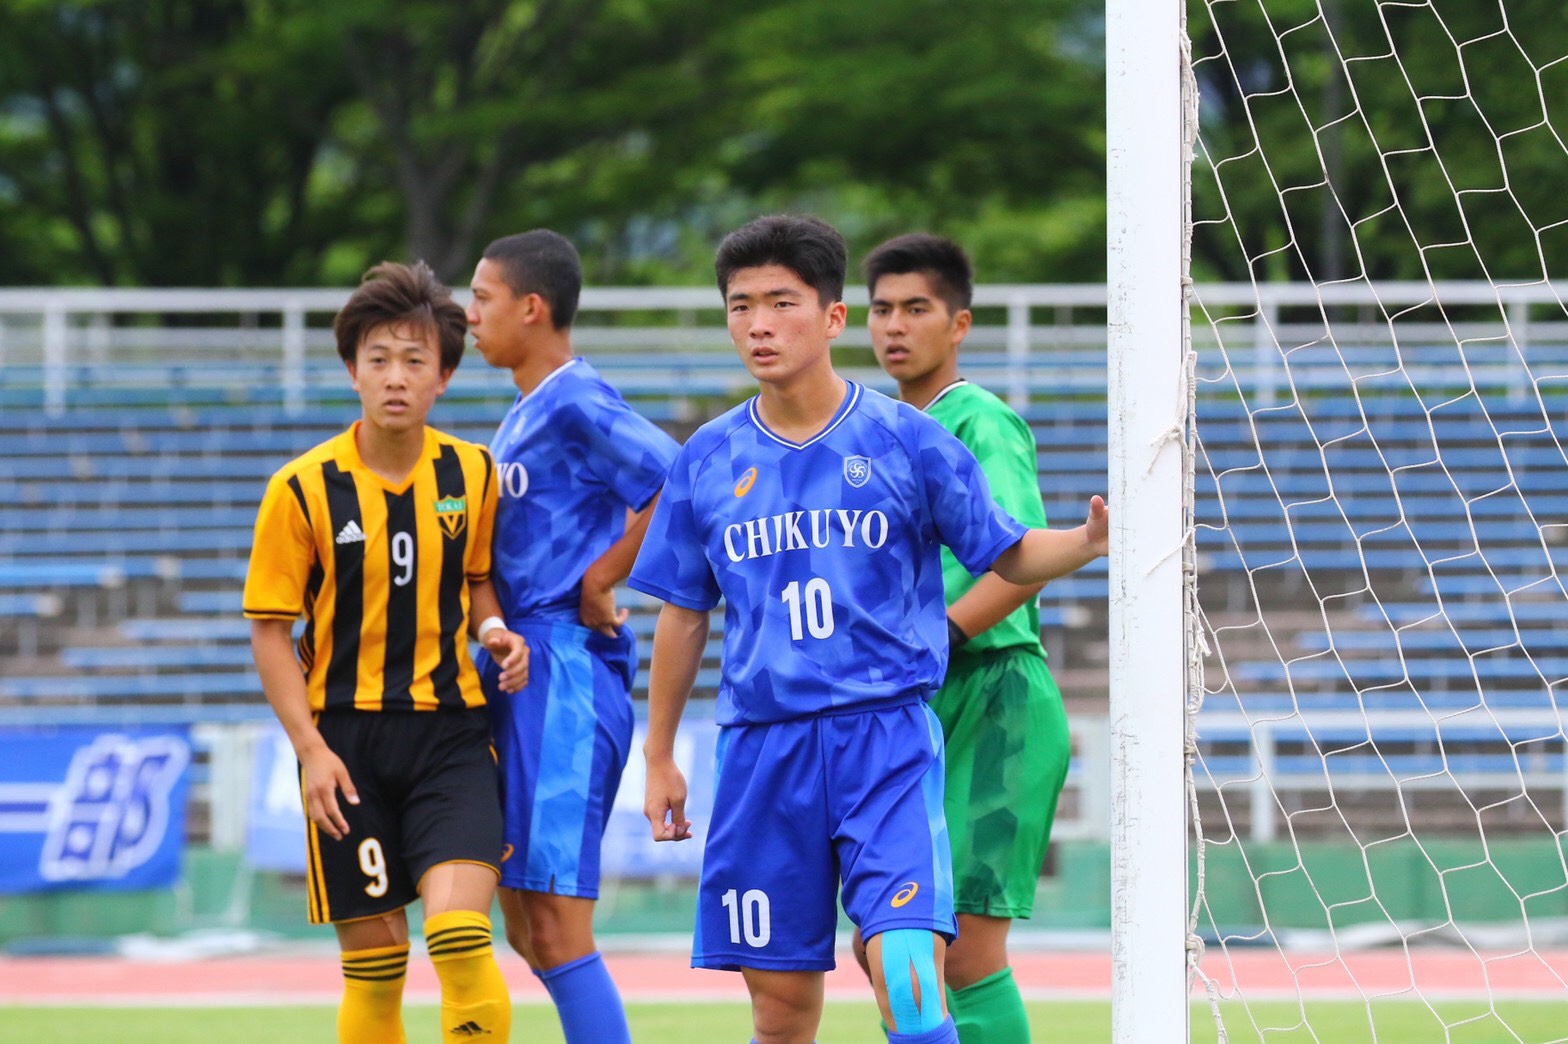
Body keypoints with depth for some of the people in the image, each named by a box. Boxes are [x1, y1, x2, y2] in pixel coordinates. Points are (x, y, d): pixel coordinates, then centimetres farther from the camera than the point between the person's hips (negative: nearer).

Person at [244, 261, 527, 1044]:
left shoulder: (471, 474, 2)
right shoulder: (303, 489, -7)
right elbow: (269, 630, -3)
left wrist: (494, 629, -3)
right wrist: (310, 747, -11)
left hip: (449, 730, 1)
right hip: (346, 737, -1)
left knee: (460, 934, -18)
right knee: (373, 959, 4)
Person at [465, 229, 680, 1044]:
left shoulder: (575, 404, -13)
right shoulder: (523, 412, 17)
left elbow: (679, 486, -24)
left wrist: (600, 581, -15)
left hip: (567, 674, -10)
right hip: (516, 673, 10)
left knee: (557, 929, -12)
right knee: (528, 932, 12)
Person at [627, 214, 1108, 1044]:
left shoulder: (905, 440, -1)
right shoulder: (708, 462, 7)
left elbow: (1008, 556, 6)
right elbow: (683, 616, 16)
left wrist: (1089, 540, -15)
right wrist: (659, 757, 18)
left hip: (887, 736, -3)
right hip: (761, 748, 3)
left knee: (908, 974, -19)